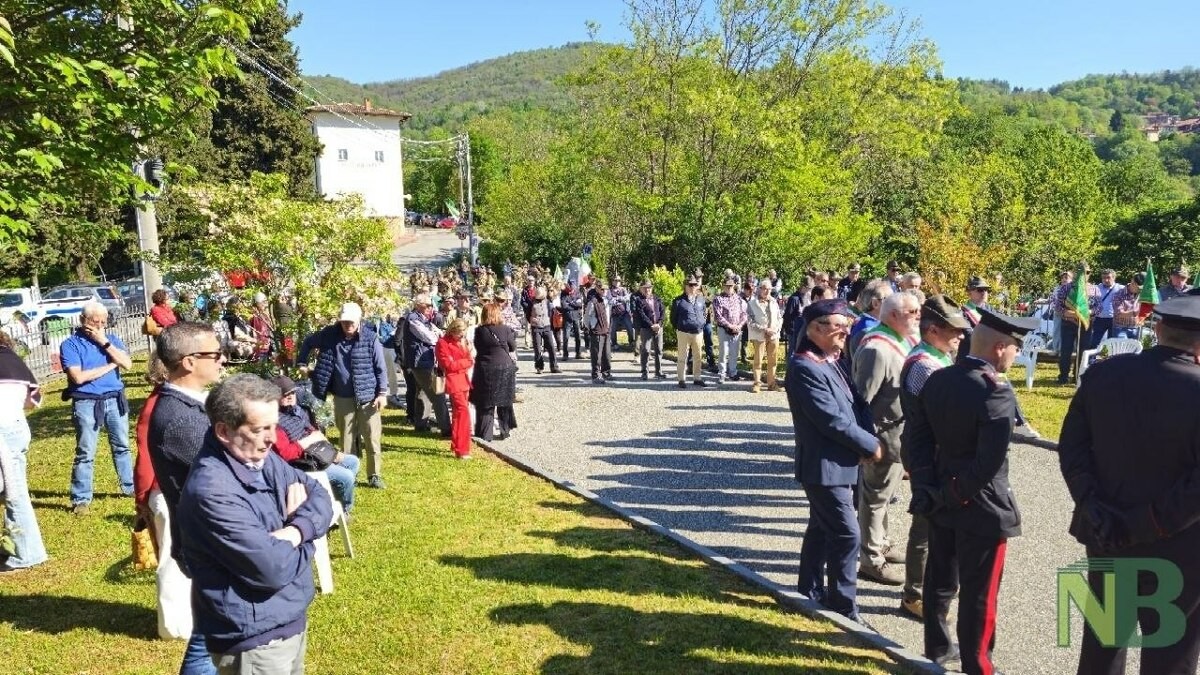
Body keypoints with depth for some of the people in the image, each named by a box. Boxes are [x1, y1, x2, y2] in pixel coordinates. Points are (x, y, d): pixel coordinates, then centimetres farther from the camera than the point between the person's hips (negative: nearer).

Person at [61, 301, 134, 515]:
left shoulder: (111, 338, 6)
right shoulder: (70, 344, -6)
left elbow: (127, 364, -9)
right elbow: (78, 377, -17)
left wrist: (105, 342, -13)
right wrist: (110, 365, -10)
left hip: (115, 400, 4)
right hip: (87, 403, -4)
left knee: (122, 446, 16)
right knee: (85, 453, 0)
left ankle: (130, 486, 29)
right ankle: (80, 499, 10)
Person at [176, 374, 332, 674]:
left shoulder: (261, 456, 0)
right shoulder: (212, 490, -28)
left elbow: (320, 495, 2)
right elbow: (272, 569, -29)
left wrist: (296, 531, -19)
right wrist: (305, 541, -8)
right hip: (255, 638, -8)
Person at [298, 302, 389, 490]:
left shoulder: (370, 337, -10)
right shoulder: (330, 334, -3)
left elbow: (380, 367, -6)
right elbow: (308, 343, 15)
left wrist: (382, 393, -9)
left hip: (368, 396, -2)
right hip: (343, 397, 2)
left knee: (372, 438, 1)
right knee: (346, 438, 10)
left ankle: (375, 476, 13)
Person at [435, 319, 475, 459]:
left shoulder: (462, 341, 13)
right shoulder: (443, 342, -11)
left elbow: (469, 359, 17)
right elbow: (448, 365, -15)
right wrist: (467, 362, -8)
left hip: (463, 380, 9)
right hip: (453, 381, -9)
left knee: (458, 412, 16)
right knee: (463, 411, -18)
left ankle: (456, 445, 29)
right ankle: (462, 450, -17)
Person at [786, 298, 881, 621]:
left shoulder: (832, 362, 9)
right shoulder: (805, 368, -22)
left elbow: (857, 404, 10)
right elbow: (833, 420, -24)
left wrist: (868, 438, -8)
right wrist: (871, 446, -13)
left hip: (835, 463, 10)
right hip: (824, 466, -10)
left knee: (822, 527, 19)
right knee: (846, 534, -4)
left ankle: (810, 589, 33)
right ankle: (843, 605, 9)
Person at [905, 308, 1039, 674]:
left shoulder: (937, 379, -1)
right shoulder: (997, 391, -22)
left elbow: (916, 433, -1)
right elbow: (990, 461, -27)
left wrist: (930, 485, -3)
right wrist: (958, 493, -15)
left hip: (941, 499, 7)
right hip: (980, 506, -7)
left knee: (940, 578, 20)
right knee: (978, 591, 8)